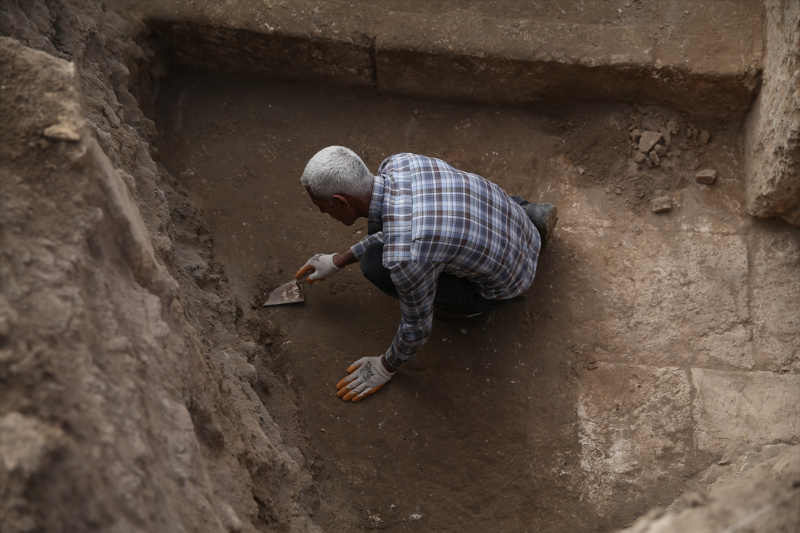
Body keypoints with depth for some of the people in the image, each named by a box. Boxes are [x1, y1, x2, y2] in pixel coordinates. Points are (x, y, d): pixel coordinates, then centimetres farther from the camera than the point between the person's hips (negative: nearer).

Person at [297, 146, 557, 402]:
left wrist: (385, 368, 2)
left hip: (504, 280, -6)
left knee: (374, 263, -14)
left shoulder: (403, 258, -38)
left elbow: (417, 326, -18)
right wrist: (339, 260, 12)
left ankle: (474, 305, 8)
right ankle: (530, 214, 22)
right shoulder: (398, 163, -17)